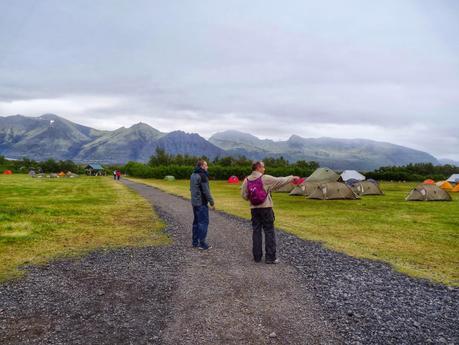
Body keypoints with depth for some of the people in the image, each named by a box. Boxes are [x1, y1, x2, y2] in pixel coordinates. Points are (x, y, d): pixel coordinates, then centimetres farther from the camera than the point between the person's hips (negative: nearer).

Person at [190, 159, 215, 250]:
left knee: (196, 222, 15)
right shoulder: (202, 176, -16)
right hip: (202, 203, -9)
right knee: (204, 222, -4)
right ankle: (202, 243, -3)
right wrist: (212, 203, -14)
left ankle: (195, 242, 20)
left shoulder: (193, 175, 12)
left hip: (194, 202, 9)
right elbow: (206, 191, -19)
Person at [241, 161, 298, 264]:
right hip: (266, 208, -4)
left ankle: (257, 256, 13)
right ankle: (270, 257, 3)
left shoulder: (247, 180, 2)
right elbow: (279, 181, -3)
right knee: (269, 232, 2)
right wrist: (292, 178, 10)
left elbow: (244, 195, 1)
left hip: (254, 209, 5)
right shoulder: (265, 178, -10)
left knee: (256, 232, 10)